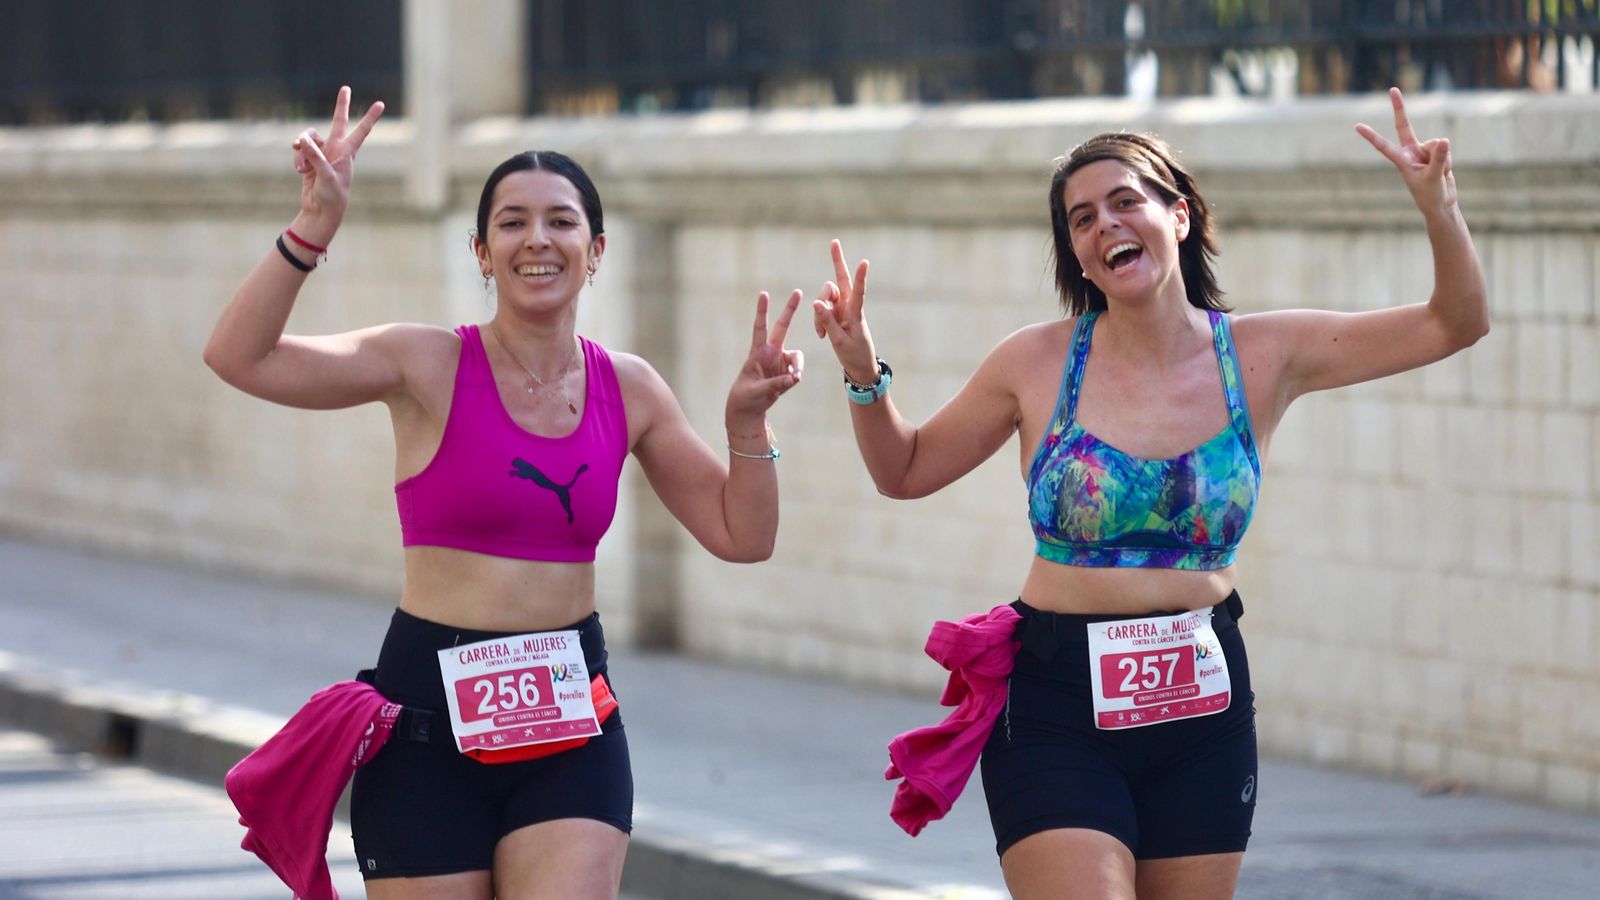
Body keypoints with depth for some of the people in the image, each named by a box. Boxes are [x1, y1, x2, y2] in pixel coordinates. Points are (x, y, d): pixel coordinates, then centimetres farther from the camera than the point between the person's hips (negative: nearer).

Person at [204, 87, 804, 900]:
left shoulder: (628, 390, 5)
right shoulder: (431, 367, -6)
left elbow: (741, 537, 12)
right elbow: (240, 357, -16)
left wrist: (747, 420, -3)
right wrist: (316, 224, -24)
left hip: (571, 727, 2)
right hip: (431, 718, -2)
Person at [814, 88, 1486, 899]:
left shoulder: (1261, 357, 0)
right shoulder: (1037, 364, -2)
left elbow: (1454, 324, 1)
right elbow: (907, 471, 12)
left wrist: (1436, 205, -15)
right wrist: (864, 375, -5)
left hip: (1203, 706, 2)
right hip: (1059, 710, -2)